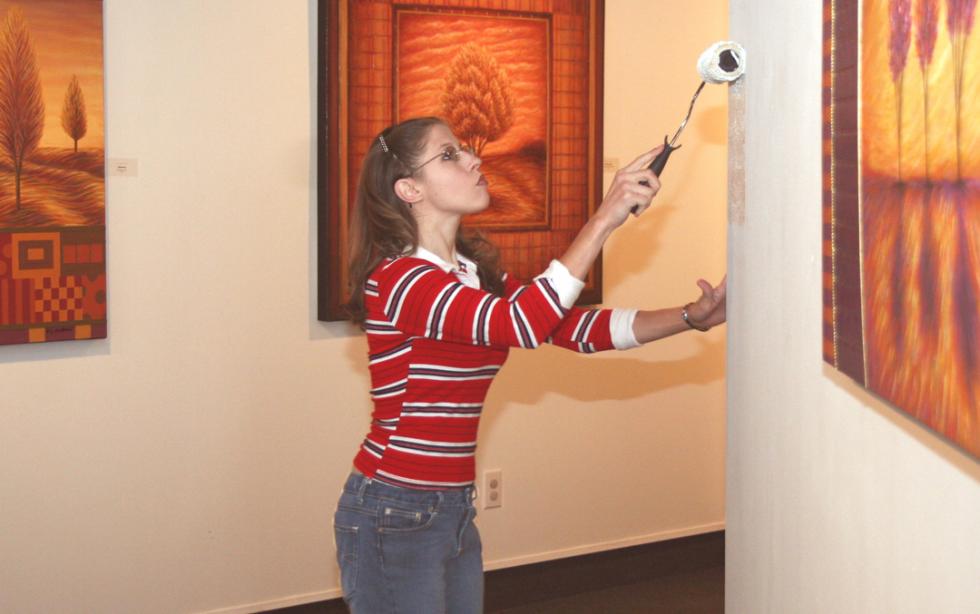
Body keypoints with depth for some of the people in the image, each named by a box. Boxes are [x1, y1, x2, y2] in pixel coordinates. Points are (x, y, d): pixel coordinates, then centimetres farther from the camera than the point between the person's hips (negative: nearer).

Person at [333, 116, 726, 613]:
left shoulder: (477, 273, 9)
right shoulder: (396, 278, -18)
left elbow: (578, 328, 6)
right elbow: (520, 324, -30)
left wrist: (694, 316, -5)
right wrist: (605, 218, -30)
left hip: (454, 512, 8)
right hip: (393, 516, -8)